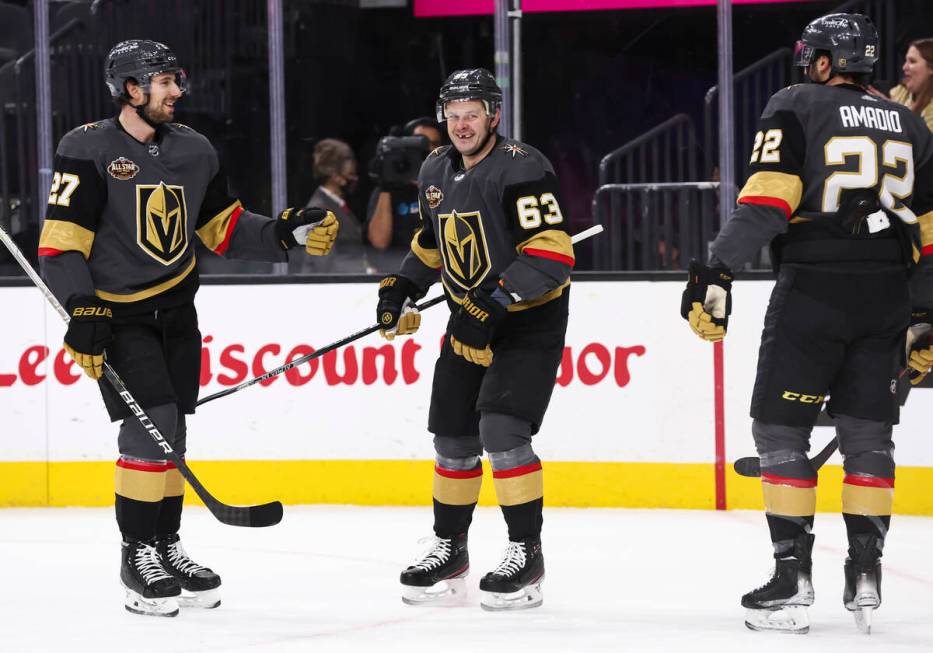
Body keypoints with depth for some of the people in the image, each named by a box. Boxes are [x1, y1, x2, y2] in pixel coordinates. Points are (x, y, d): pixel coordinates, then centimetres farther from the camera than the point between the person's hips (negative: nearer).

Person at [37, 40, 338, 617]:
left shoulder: (194, 151, 4)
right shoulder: (88, 151, -15)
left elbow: (224, 227, 12)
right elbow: (61, 244, -17)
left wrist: (286, 233, -2)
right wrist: (83, 309, -27)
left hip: (176, 309, 6)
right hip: (116, 311, -6)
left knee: (171, 434, 9)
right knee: (151, 426, -15)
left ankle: (165, 545, 21)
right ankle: (137, 554, -3)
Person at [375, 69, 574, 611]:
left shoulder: (522, 169, -20)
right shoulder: (437, 172, 6)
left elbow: (552, 251, -28)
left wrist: (495, 300, -33)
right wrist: (402, 286, 11)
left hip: (531, 321, -8)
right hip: (472, 321, 8)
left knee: (502, 429, -19)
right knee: (453, 436, 9)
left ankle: (527, 554, -10)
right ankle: (450, 549, 24)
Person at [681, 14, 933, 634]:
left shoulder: (796, 107, 1)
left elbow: (767, 199, -12)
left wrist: (717, 273, -15)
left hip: (813, 290, -4)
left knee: (780, 428, 3)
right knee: (867, 433, 13)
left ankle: (792, 580, -1)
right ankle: (865, 573, 11)